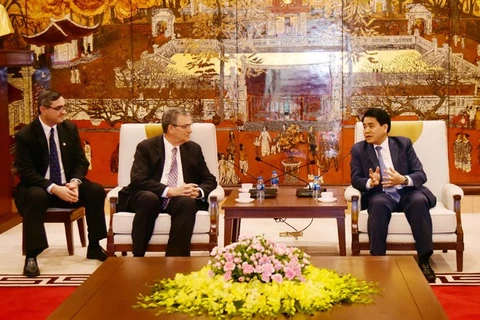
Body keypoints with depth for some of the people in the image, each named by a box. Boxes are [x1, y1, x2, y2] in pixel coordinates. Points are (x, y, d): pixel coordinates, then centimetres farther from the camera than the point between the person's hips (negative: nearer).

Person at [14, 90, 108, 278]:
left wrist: (74, 182, -19)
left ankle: (94, 247, -8)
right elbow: (26, 172, -17)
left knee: (96, 190, -21)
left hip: (67, 186, 5)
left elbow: (81, 161, 3)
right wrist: (54, 188, -30)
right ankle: (31, 256, -32)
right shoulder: (24, 135, -12)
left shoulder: (70, 129, 2)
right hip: (39, 188, -4)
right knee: (37, 196, -39)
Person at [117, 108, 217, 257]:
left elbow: (209, 180, 11)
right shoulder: (146, 147, -2)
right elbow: (138, 180, -14)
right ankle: (138, 257, -27)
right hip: (147, 198, -2)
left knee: (188, 203, -32)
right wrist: (170, 191, -25)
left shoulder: (194, 149, 10)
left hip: (180, 199, 2)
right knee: (149, 198, -37)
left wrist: (199, 191, -14)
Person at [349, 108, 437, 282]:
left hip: (407, 192, 1)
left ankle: (424, 260, -28)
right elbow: (356, 180, 1)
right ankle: (377, 259, -31)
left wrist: (403, 180, -24)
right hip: (380, 194, 0)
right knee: (378, 204, -36)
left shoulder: (404, 143, 5)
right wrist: (371, 182, -23)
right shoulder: (358, 149, 6)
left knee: (419, 201, -33)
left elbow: (420, 174, -1)